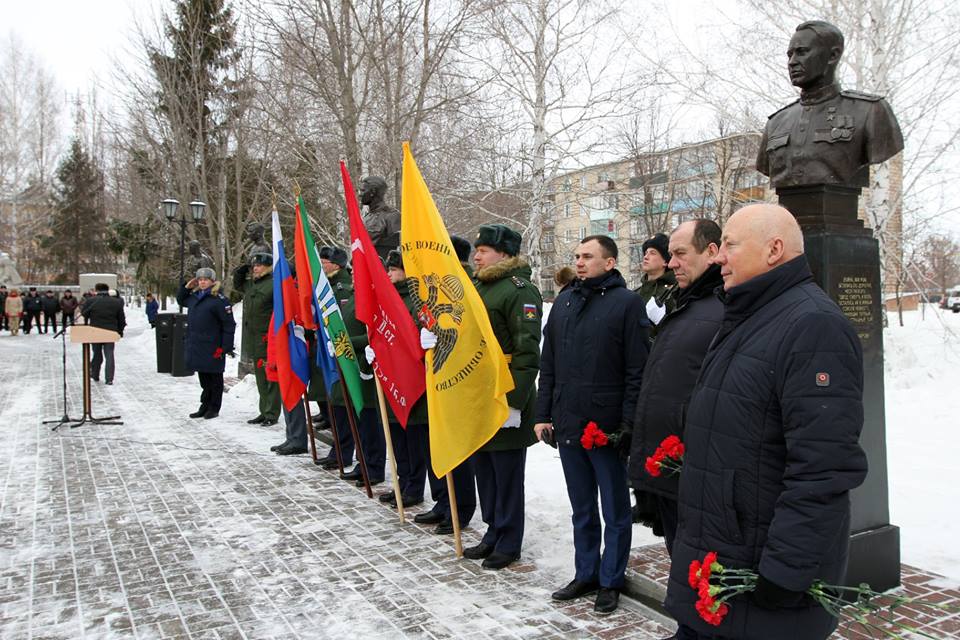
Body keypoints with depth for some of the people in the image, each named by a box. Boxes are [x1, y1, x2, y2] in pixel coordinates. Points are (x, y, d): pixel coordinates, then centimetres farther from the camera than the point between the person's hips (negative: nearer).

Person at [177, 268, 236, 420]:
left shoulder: (219, 300, -12)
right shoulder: (194, 296, 12)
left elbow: (229, 325, -13)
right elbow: (180, 300, 34)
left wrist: (226, 347, -17)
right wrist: (186, 287, 14)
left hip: (212, 348, -7)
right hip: (196, 346, 7)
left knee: (214, 379, 5)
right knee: (203, 379, 15)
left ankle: (214, 408, 14)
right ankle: (205, 406, 25)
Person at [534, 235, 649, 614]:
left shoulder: (626, 302, -6)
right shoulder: (564, 302, 12)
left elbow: (637, 370, -10)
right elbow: (548, 365, 13)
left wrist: (627, 424, -14)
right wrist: (544, 414, 9)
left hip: (607, 427, -5)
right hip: (568, 425, 6)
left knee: (615, 511, 10)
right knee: (581, 510, 17)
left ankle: (610, 581, 24)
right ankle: (586, 574, 31)